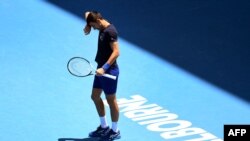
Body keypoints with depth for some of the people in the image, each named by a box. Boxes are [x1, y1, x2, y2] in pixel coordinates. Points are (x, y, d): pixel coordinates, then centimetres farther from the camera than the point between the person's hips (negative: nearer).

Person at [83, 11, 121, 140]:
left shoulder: (110, 31, -20)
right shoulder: (102, 28, 7)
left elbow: (116, 52, -26)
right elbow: (88, 14, 24)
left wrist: (104, 68, -30)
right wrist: (88, 26, 4)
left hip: (109, 70, -10)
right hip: (101, 69, 10)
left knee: (111, 100, 1)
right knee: (95, 97, 16)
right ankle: (104, 127, 28)